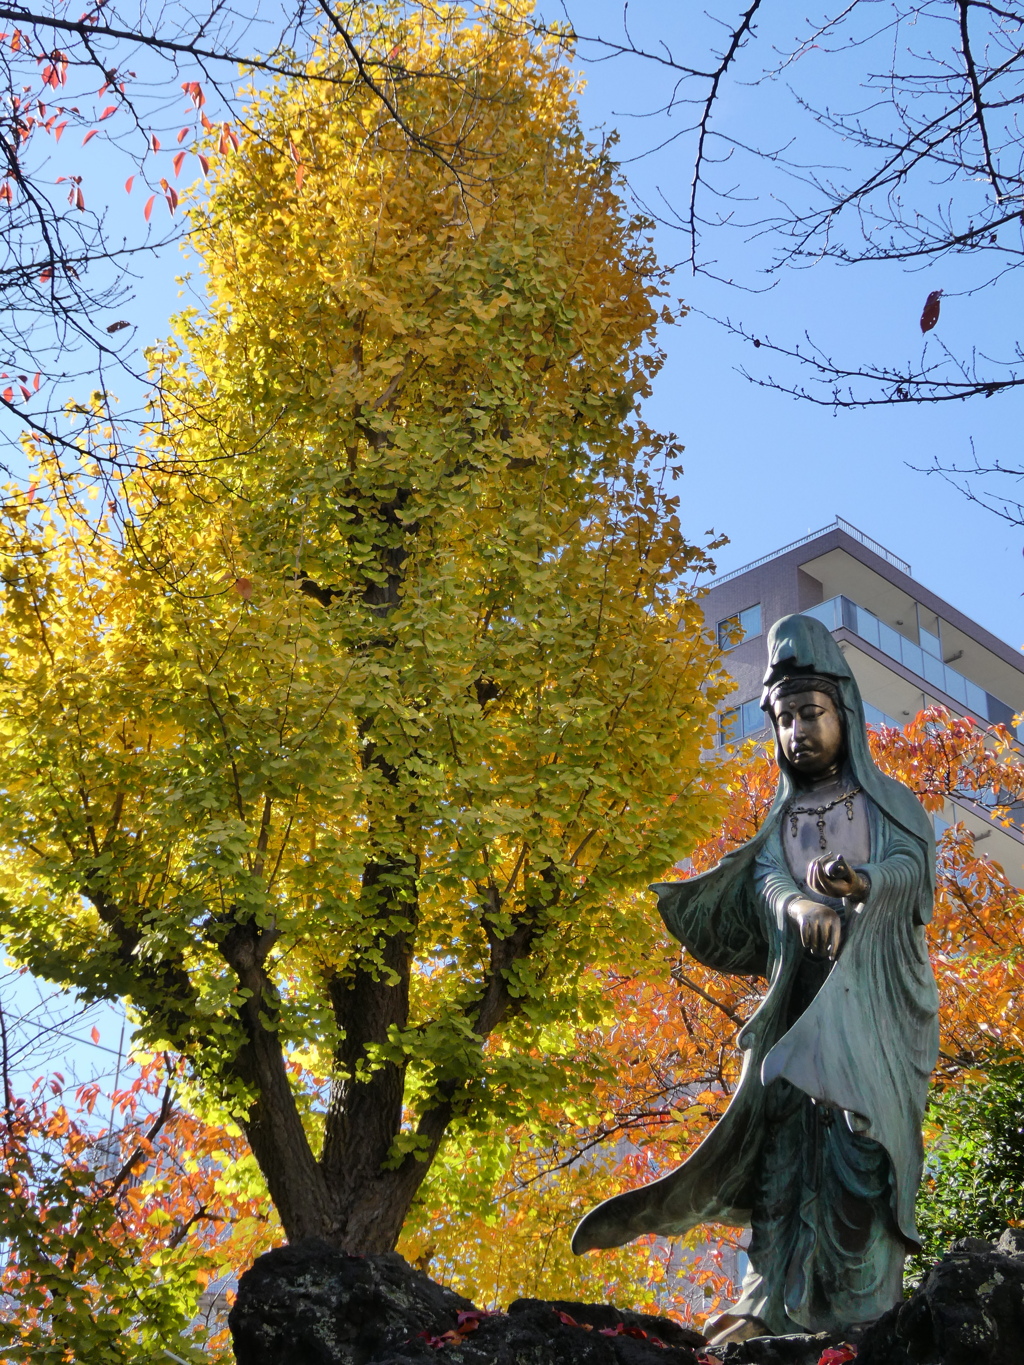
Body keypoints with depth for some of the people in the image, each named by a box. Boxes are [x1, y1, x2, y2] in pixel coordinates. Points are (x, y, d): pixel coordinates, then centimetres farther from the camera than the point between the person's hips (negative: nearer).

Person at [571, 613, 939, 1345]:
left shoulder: (893, 804, 13)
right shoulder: (780, 826, 21)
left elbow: (914, 865, -7)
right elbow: (766, 882, 0)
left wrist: (859, 883, -32)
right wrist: (797, 904, -26)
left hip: (876, 1005, -3)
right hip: (798, 1008, 3)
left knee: (860, 1141, -17)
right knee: (789, 1143, -9)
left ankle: (863, 1309, -21)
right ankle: (773, 1303, -15)